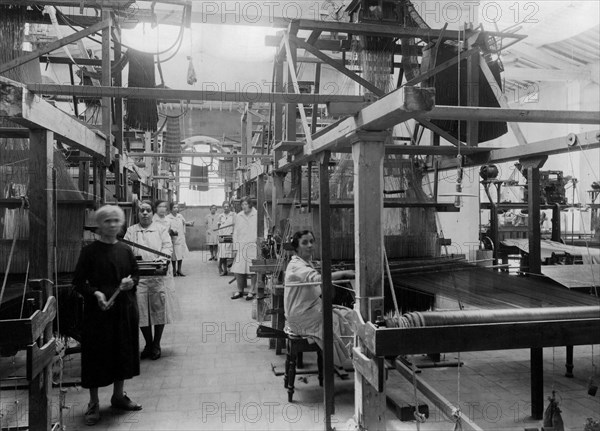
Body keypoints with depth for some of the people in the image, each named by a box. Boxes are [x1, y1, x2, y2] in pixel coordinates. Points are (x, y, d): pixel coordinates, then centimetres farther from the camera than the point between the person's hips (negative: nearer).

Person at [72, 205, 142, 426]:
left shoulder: (125, 250, 5)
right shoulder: (89, 251, -7)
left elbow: (136, 274, 15)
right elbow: (79, 281, -5)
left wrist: (131, 281, -7)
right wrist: (95, 293, -20)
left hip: (124, 309, 4)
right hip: (98, 309, -4)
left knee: (124, 352, 13)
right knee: (97, 355, 3)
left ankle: (119, 396, 30)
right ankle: (93, 404, 17)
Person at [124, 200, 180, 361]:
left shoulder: (161, 229, 10)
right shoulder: (131, 231, 13)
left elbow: (168, 246, -1)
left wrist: (163, 257, -22)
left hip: (159, 276, -1)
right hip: (138, 276, 1)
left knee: (159, 309, 1)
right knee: (141, 310, 1)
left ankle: (156, 345, 14)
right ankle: (148, 344, 17)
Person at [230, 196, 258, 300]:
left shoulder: (257, 215, -2)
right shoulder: (238, 216, 10)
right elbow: (235, 232, 13)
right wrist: (235, 247, 7)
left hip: (253, 246, -3)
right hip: (241, 247, 4)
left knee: (253, 271, -2)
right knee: (238, 270, 1)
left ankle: (252, 292, 11)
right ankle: (240, 291, 17)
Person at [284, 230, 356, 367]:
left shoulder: (306, 263, 15)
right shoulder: (296, 266, -19)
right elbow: (317, 279, -36)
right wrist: (344, 273, -36)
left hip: (312, 308, 10)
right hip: (301, 318, -10)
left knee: (348, 313, 0)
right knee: (338, 321, -16)